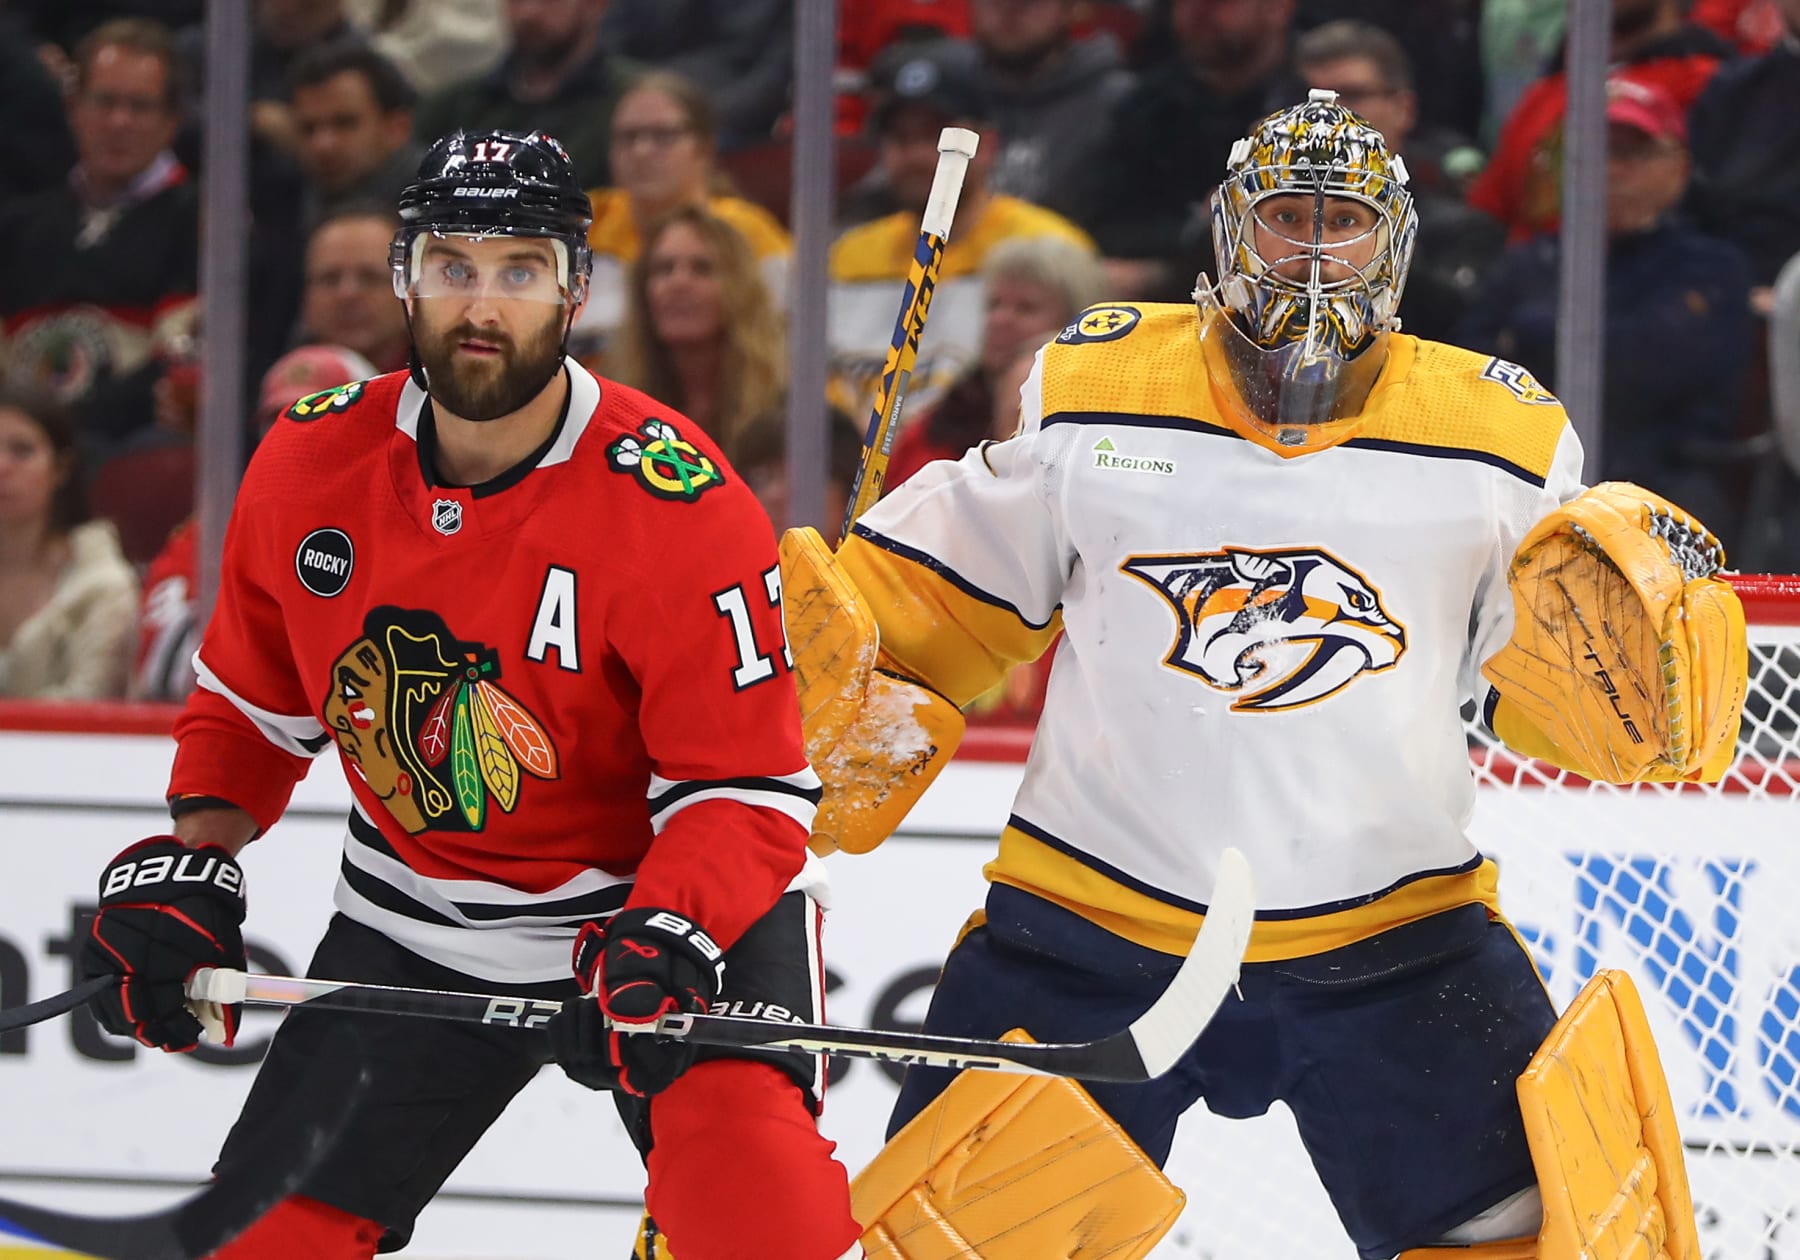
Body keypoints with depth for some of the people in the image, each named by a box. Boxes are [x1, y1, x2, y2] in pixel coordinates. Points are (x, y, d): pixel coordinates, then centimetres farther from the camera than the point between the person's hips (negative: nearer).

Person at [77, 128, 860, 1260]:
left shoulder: (682, 507, -22)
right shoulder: (310, 462, -7)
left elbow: (747, 789, -20)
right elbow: (252, 697, 11)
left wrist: (662, 947, -35)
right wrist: (186, 868, -2)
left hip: (671, 902, -5)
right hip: (412, 917, 5)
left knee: (750, 1166, -31)